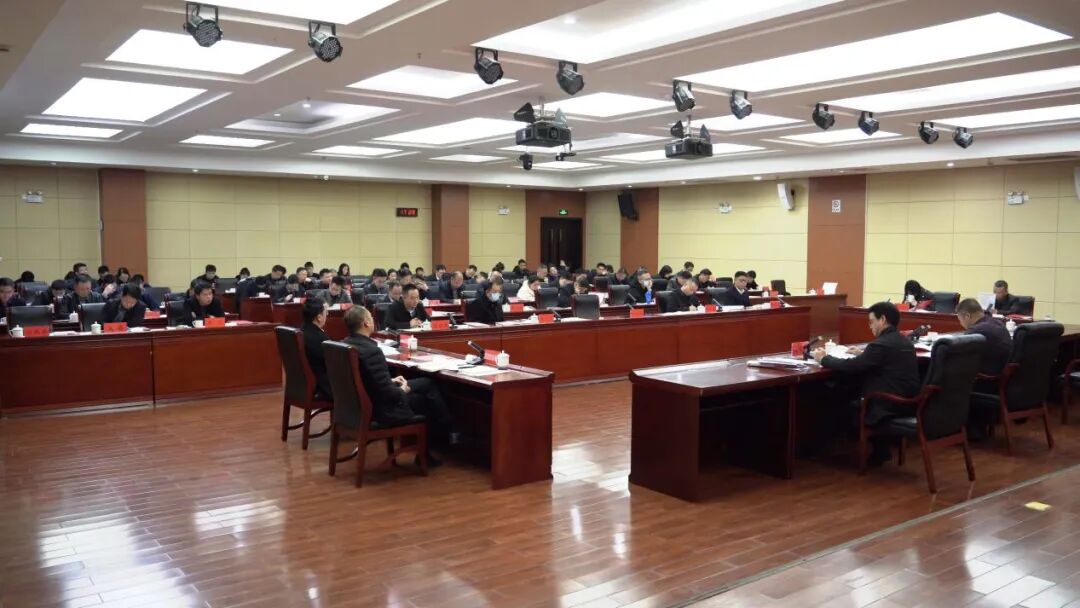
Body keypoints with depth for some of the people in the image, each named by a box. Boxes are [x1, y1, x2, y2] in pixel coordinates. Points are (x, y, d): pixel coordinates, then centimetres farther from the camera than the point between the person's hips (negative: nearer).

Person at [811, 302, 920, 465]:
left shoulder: (882, 344, -18)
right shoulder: (904, 342, 10)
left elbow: (851, 366, -17)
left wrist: (824, 358, -4)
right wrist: (863, 353, 23)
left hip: (891, 406, -9)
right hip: (907, 403, 9)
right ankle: (880, 450, 26)